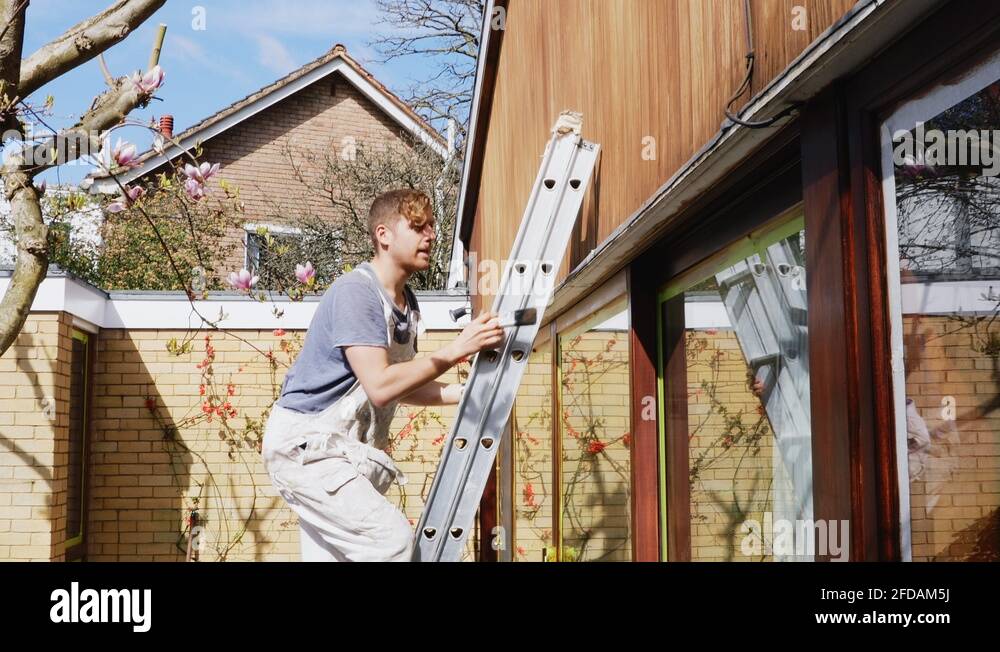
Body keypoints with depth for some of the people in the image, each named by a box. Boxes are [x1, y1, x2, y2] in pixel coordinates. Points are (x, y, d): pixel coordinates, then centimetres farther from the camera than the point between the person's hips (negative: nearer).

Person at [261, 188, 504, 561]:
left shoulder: (407, 303, 9)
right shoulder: (355, 292, -19)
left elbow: (402, 385, 16)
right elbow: (380, 386, -26)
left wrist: (465, 392, 4)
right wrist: (456, 350, -26)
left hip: (343, 448, 9)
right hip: (304, 445, -9)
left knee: (329, 554, 11)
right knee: (392, 538, -18)